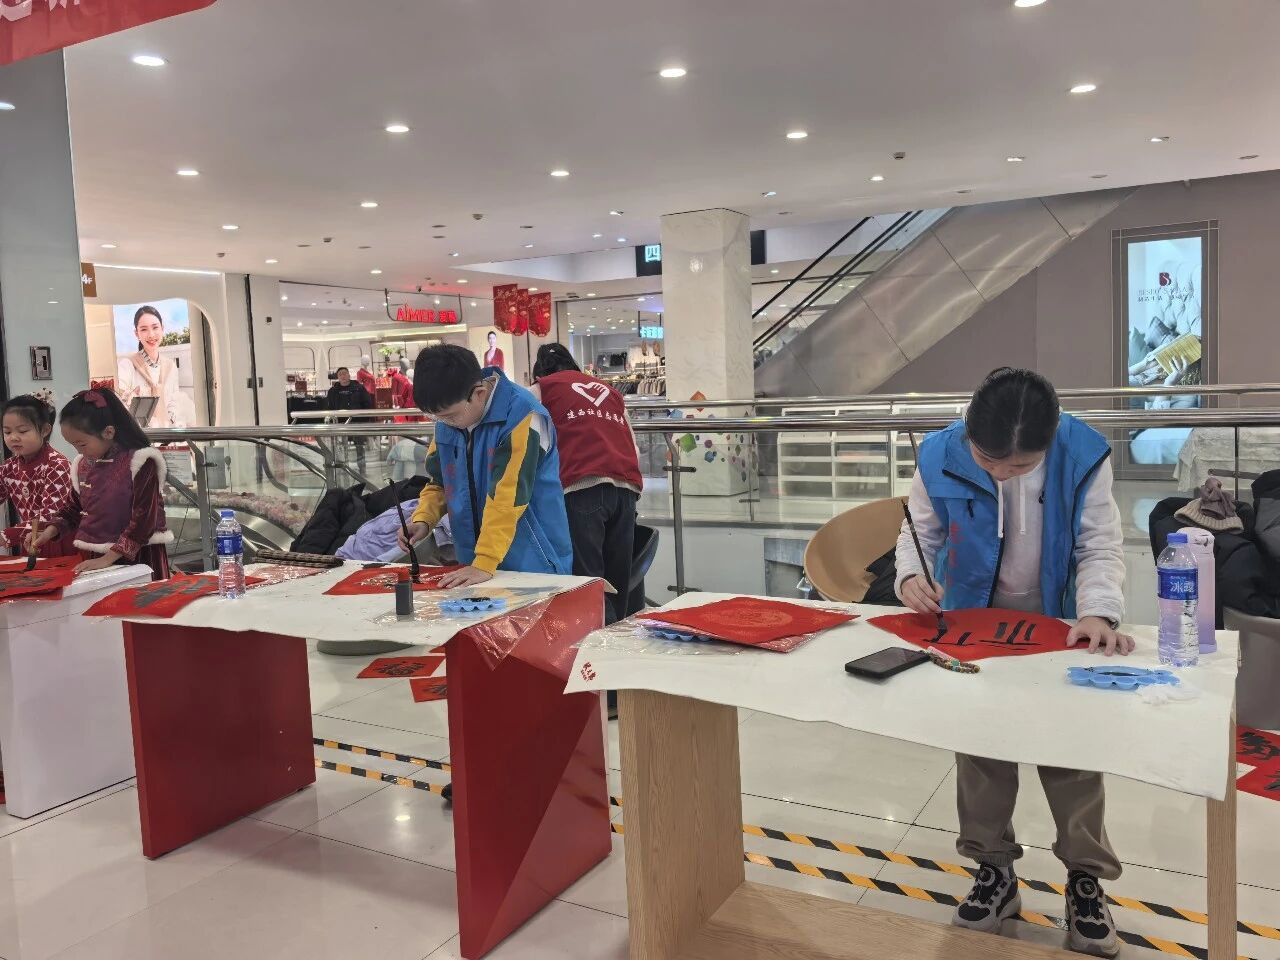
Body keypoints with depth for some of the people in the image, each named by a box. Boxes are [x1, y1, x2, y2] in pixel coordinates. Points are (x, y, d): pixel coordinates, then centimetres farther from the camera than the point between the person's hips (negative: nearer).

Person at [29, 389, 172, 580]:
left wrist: (108, 558, -20)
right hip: (93, 557, 6)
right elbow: (75, 507, 22)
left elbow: (143, 519, -18)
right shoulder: (83, 464, 7)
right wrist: (51, 531, 5)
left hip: (137, 558, -6)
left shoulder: (140, 462, -14)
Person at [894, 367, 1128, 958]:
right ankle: (995, 869, 26)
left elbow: (1100, 546, -16)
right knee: (978, 744, 9)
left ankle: (1086, 878, 25)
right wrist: (911, 576, -27)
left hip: (1056, 624, -1)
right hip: (971, 624, 1)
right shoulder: (940, 457, -22)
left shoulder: (1083, 455, -24)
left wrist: (1098, 612, -32)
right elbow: (919, 533, -7)